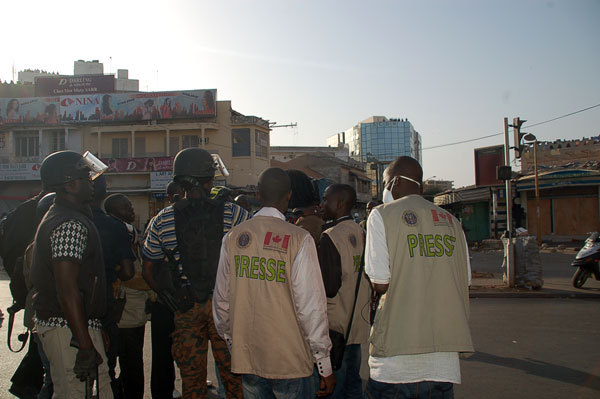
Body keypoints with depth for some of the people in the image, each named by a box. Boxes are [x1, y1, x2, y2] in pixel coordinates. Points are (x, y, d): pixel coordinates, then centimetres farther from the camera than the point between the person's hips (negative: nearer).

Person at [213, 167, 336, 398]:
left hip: (245, 358, 4)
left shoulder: (233, 237, 0)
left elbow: (221, 299, 6)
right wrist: (325, 366, -5)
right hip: (289, 361, -4)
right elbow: (311, 305, -14)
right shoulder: (298, 239, -13)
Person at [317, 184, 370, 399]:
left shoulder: (329, 237, -17)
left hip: (336, 324, -7)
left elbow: (329, 287, -19)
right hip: (358, 323, 7)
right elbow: (368, 278, 11)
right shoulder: (362, 234, 4)